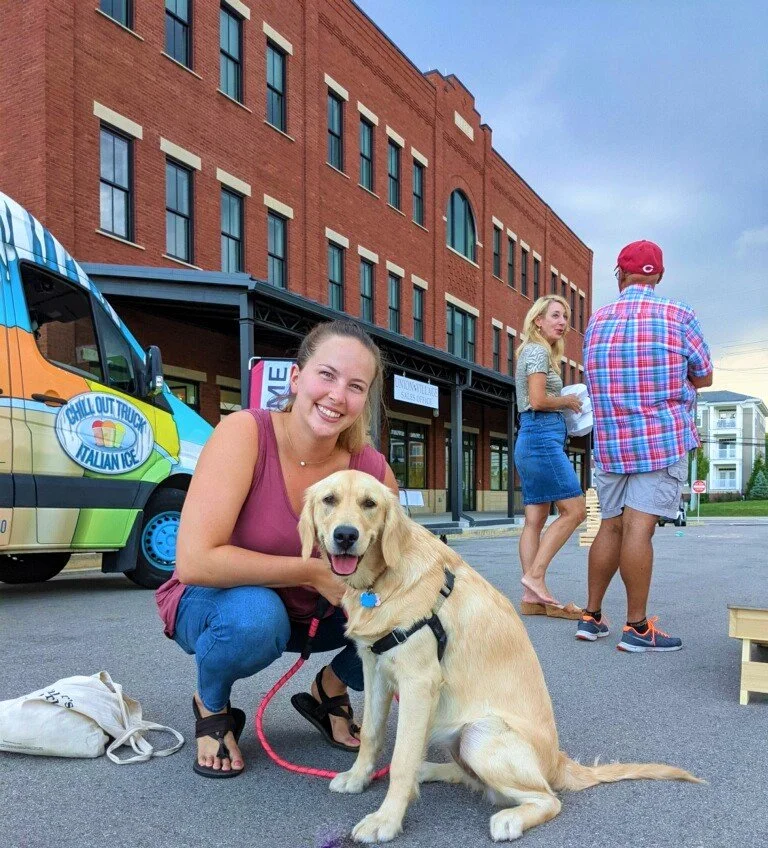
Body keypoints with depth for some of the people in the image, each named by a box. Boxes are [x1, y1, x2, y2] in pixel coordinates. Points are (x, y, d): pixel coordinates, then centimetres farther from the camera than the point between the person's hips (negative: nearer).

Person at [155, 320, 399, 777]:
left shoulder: (374, 471, -18)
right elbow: (194, 561, -34)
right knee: (254, 617, -37)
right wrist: (313, 572, -30)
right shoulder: (245, 432, -28)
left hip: (311, 611, 3)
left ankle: (331, 690, 13)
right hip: (219, 601, -3)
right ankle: (211, 704, -1)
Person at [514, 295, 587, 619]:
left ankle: (533, 597, 5)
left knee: (535, 519, 5)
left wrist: (564, 402, 13)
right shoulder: (539, 350, -6)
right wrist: (568, 400, -1)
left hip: (531, 438, 10)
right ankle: (535, 574, -8)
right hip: (542, 436, -10)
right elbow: (538, 400, -17)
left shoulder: (532, 351, 23)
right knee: (574, 509, -7)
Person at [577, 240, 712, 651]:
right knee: (638, 528, -6)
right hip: (663, 440, -4)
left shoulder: (596, 321, 7)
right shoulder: (678, 316, -4)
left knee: (610, 526, 11)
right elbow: (703, 378, 5)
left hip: (609, 443, 4)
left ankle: (591, 616, 17)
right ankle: (637, 627, 1)